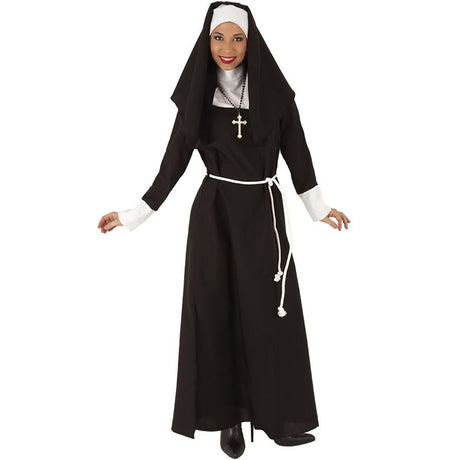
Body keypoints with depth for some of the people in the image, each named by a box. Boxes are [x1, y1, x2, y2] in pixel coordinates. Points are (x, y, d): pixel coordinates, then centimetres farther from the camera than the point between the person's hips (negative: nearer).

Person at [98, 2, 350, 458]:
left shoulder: (273, 90, -2)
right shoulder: (197, 94, 0)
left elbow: (296, 151, 6)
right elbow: (175, 159, 3)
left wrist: (319, 208, 12)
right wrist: (133, 215, 1)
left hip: (262, 213, 0)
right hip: (213, 214, 0)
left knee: (268, 313, 2)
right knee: (216, 311, 2)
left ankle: (277, 416, 14)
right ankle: (229, 416, 16)